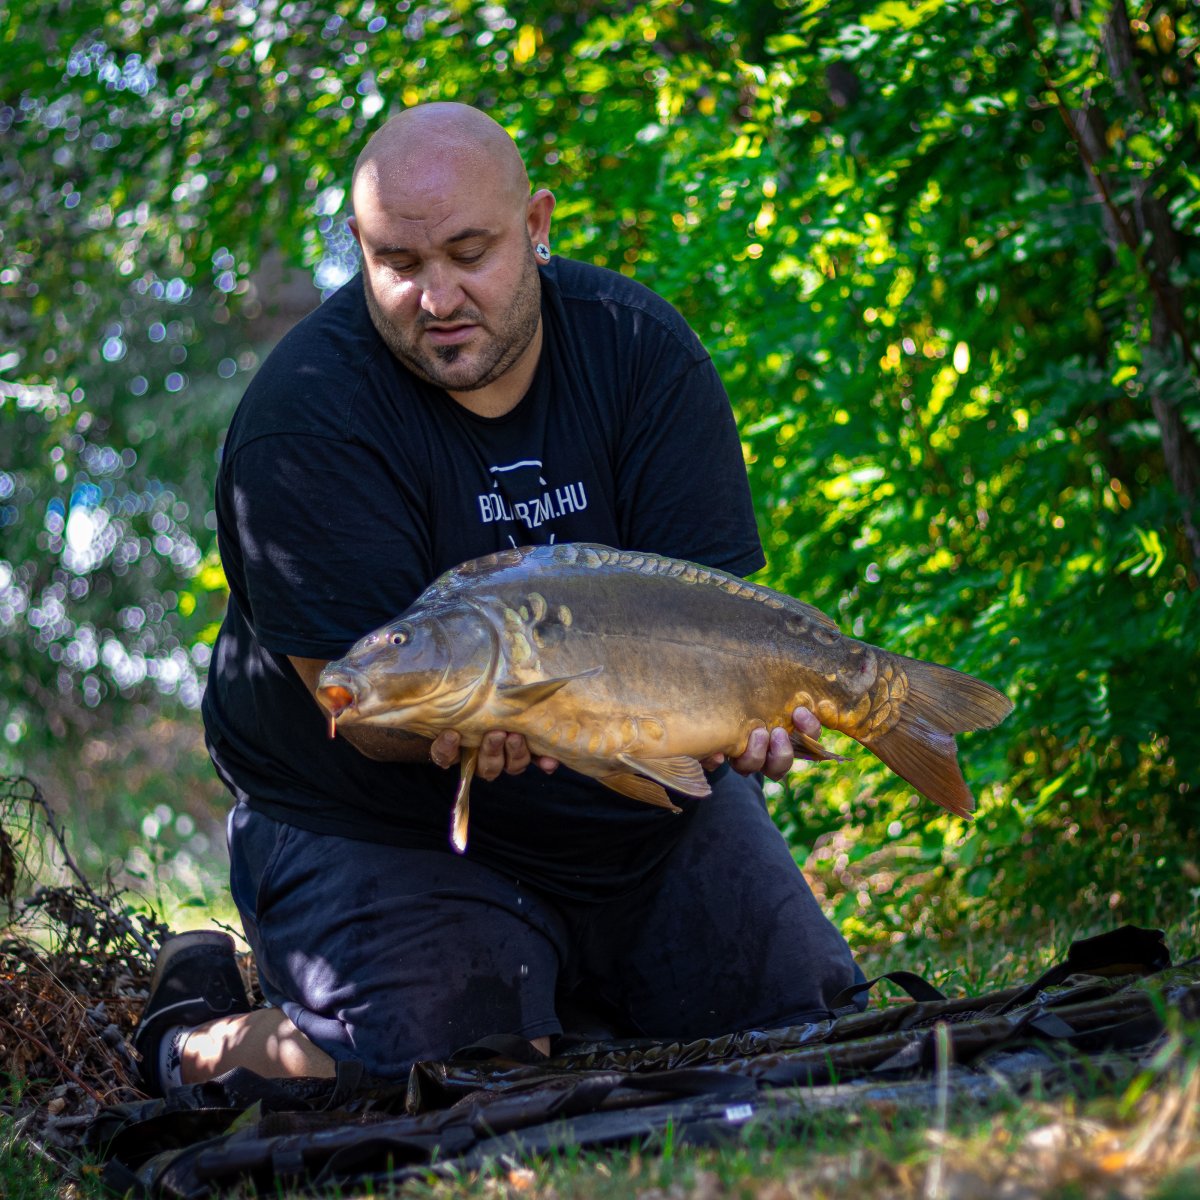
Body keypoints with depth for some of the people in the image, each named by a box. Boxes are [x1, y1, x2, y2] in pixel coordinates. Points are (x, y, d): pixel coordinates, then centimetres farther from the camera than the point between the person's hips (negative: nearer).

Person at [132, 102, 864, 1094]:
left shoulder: (641, 347, -7)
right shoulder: (306, 417, -20)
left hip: (649, 805, 5)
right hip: (382, 827, -5)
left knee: (819, 1034, 4)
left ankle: (570, 985, 29)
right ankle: (205, 1039, 8)